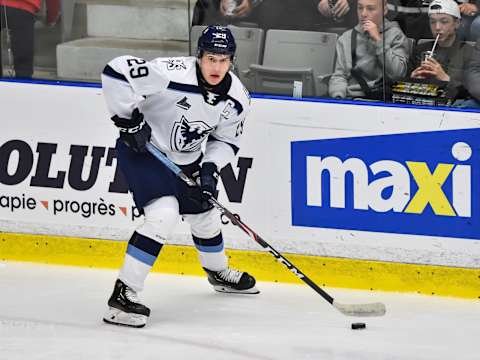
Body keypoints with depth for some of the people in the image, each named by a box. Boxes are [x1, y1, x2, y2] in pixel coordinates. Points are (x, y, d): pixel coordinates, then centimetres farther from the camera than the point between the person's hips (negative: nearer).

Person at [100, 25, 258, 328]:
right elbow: (115, 72, -31)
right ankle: (123, 294, -23)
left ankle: (218, 272, 53)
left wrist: (210, 169, -13)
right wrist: (129, 120, -27)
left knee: (205, 216, 20)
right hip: (142, 148, -7)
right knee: (163, 214, -25)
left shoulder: (237, 99, -12)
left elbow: (226, 141, 4)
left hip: (186, 159, 7)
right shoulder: (172, 74, -32)